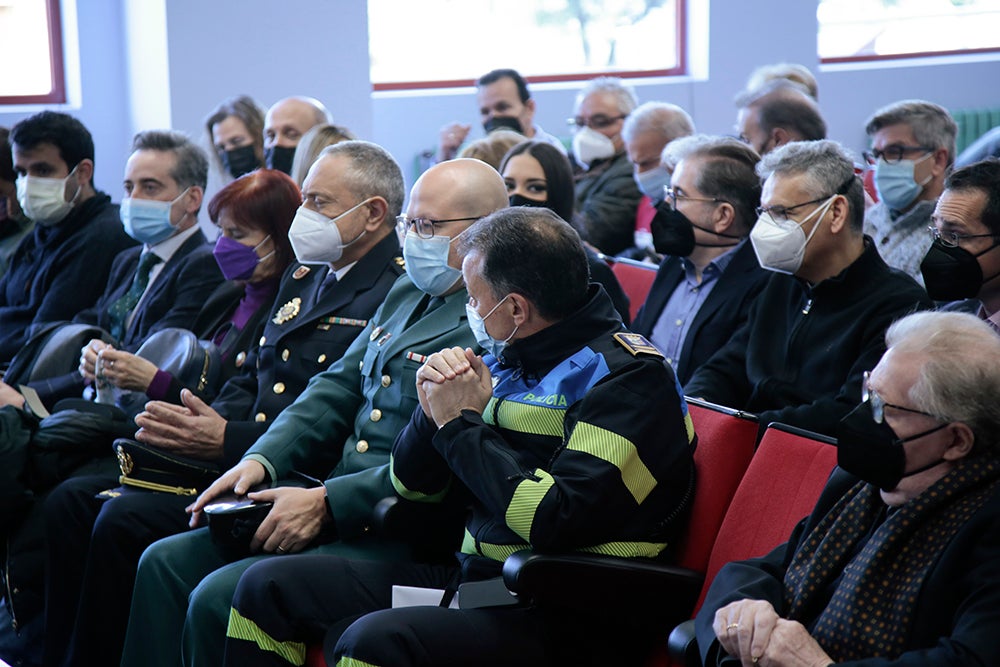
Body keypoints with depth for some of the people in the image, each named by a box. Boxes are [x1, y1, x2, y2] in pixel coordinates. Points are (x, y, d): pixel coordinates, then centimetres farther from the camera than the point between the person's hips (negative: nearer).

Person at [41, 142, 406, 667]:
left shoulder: (398, 294, -11)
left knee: (126, 521, -23)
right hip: (235, 460, 9)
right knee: (71, 502, -4)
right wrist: (204, 423, 0)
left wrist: (229, 440, -20)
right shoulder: (304, 278, 19)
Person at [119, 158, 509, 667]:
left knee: (220, 598, -22)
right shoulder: (407, 293, 17)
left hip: (398, 538, -9)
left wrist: (327, 502, -21)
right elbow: (336, 389, 19)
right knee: (165, 562, 1)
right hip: (335, 514, 9)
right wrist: (260, 461, 3)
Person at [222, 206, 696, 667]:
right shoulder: (504, 360, 13)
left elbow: (556, 522, -25)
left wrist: (462, 424, -13)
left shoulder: (629, 379, -12)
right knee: (268, 586, 4)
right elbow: (411, 486, 19)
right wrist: (434, 410, -4)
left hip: (558, 618, -9)